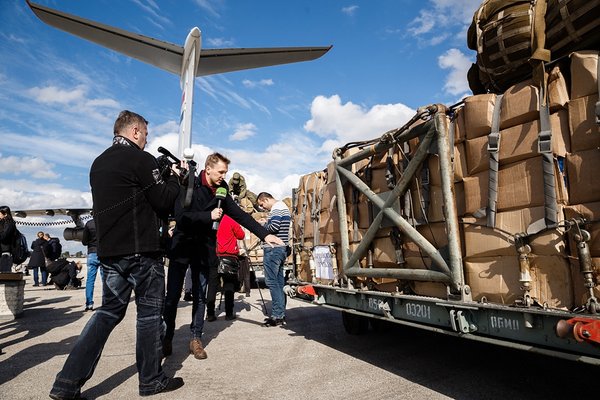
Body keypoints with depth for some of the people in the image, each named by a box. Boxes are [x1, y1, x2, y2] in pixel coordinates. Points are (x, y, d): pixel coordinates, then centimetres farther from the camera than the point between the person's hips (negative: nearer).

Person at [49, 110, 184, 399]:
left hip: (109, 249, 8)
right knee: (150, 311, 4)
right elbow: (165, 201, -10)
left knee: (110, 310, 14)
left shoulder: (99, 163, 16)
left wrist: (161, 176, 20)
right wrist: (173, 177, 7)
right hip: (141, 250, -8)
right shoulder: (140, 159, -10)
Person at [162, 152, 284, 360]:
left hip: (204, 249, 4)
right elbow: (180, 216, -19)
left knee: (201, 296, 7)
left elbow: (240, 215, 4)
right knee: (172, 295, 2)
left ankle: (196, 338, 18)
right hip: (182, 246, -4)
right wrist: (208, 216, -22)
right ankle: (167, 338, 18)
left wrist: (264, 234, -3)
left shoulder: (221, 192, 5)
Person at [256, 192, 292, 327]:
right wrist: (267, 222, 13)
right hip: (282, 249, 11)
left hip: (273, 249, -10)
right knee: (279, 281, 11)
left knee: (272, 281, -8)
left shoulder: (277, 208, -10)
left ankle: (277, 316, -6)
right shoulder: (283, 207, 21)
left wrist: (263, 224, -4)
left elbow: (274, 227, -21)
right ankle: (281, 314, 15)